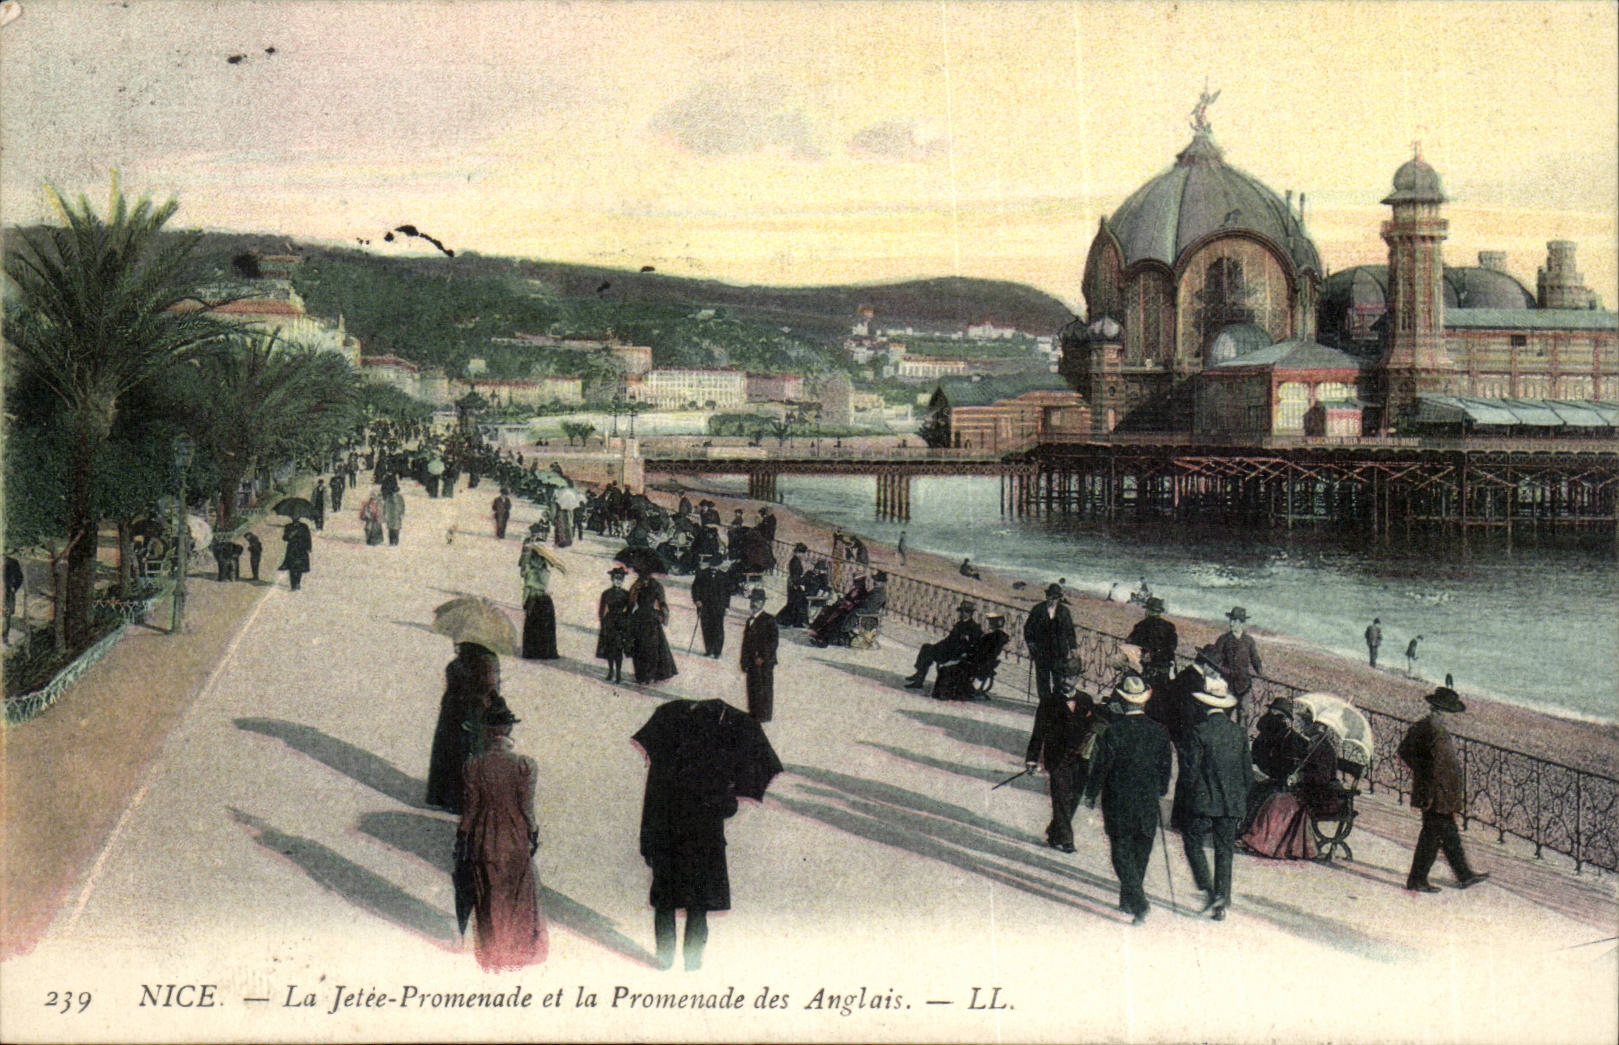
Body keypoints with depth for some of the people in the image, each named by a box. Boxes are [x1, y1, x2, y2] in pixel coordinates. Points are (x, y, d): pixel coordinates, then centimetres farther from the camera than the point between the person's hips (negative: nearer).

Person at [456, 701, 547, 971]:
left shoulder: (474, 767, -13)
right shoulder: (524, 765, -15)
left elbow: (469, 810, -8)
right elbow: (527, 807, -10)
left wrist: (462, 844, 3)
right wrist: (533, 836, 5)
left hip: (484, 844, 1)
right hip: (516, 843, 0)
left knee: (488, 901, 16)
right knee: (519, 898, 17)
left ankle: (492, 958, 26)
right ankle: (519, 952, 29)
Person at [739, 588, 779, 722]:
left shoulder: (769, 620, -7)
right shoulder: (750, 621, 16)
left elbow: (773, 640, -13)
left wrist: (763, 657, -17)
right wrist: (744, 663, 14)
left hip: (764, 662, -8)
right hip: (751, 663, 8)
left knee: (764, 688, -5)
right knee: (752, 688, 11)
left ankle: (764, 715, 0)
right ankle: (753, 712, 19)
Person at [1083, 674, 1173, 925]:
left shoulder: (1113, 730, -14)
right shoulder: (1158, 731, -1)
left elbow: (1101, 766, -11)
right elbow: (1166, 766, 8)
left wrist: (1091, 794, 1)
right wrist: (1159, 791, 24)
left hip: (1118, 803, -4)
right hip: (1148, 803, 4)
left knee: (1122, 851, 0)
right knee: (1141, 851, 15)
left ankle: (1138, 901, -14)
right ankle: (1129, 899, 26)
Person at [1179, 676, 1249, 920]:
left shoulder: (1200, 731, -12)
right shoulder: (1239, 733, 4)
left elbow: (1190, 770, -12)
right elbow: (1248, 772, 9)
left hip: (1204, 801, -4)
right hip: (1232, 803, 5)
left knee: (1193, 842, 10)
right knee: (1224, 850, 10)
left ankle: (1208, 890, -5)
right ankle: (1222, 904, 10)